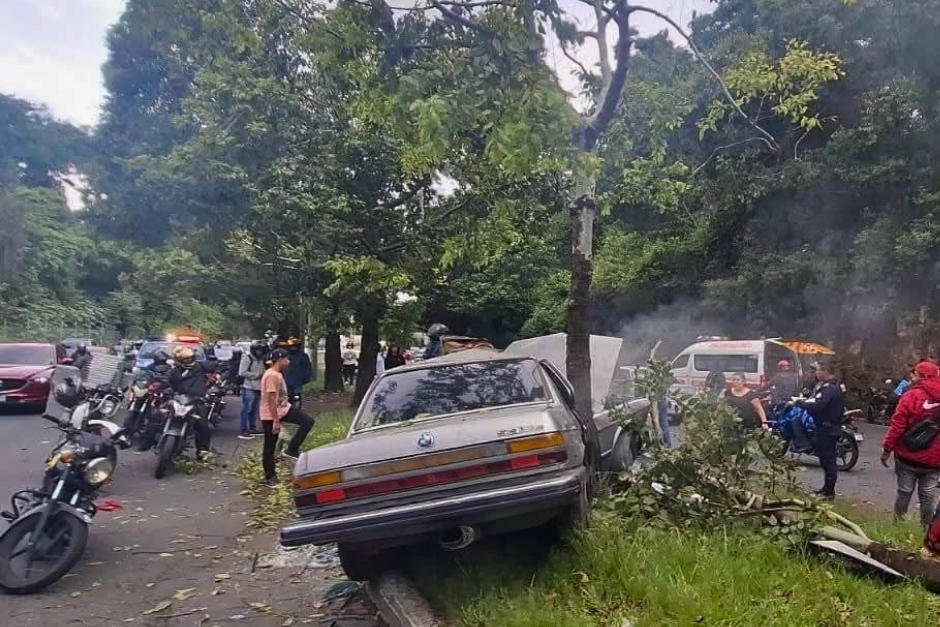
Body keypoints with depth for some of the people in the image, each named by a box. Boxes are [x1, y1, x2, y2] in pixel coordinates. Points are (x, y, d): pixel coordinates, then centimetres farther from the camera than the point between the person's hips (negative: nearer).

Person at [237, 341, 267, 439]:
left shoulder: (260, 358, 15)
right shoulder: (247, 357, -10)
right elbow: (242, 372, -16)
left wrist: (263, 374, 3)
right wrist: (256, 375, -17)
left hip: (257, 387, 8)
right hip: (248, 388, -8)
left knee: (254, 409, 15)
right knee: (246, 409, -7)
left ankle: (252, 428, 24)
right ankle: (243, 431, -5)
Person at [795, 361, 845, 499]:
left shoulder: (828, 388, -21)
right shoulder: (835, 386, 15)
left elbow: (815, 406, -31)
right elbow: (818, 401, 13)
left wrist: (798, 402, -19)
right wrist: (804, 400, 0)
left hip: (826, 429, -11)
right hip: (831, 427, 11)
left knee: (827, 459, -4)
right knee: (828, 459, 17)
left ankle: (829, 491, 2)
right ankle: (827, 488, 27)